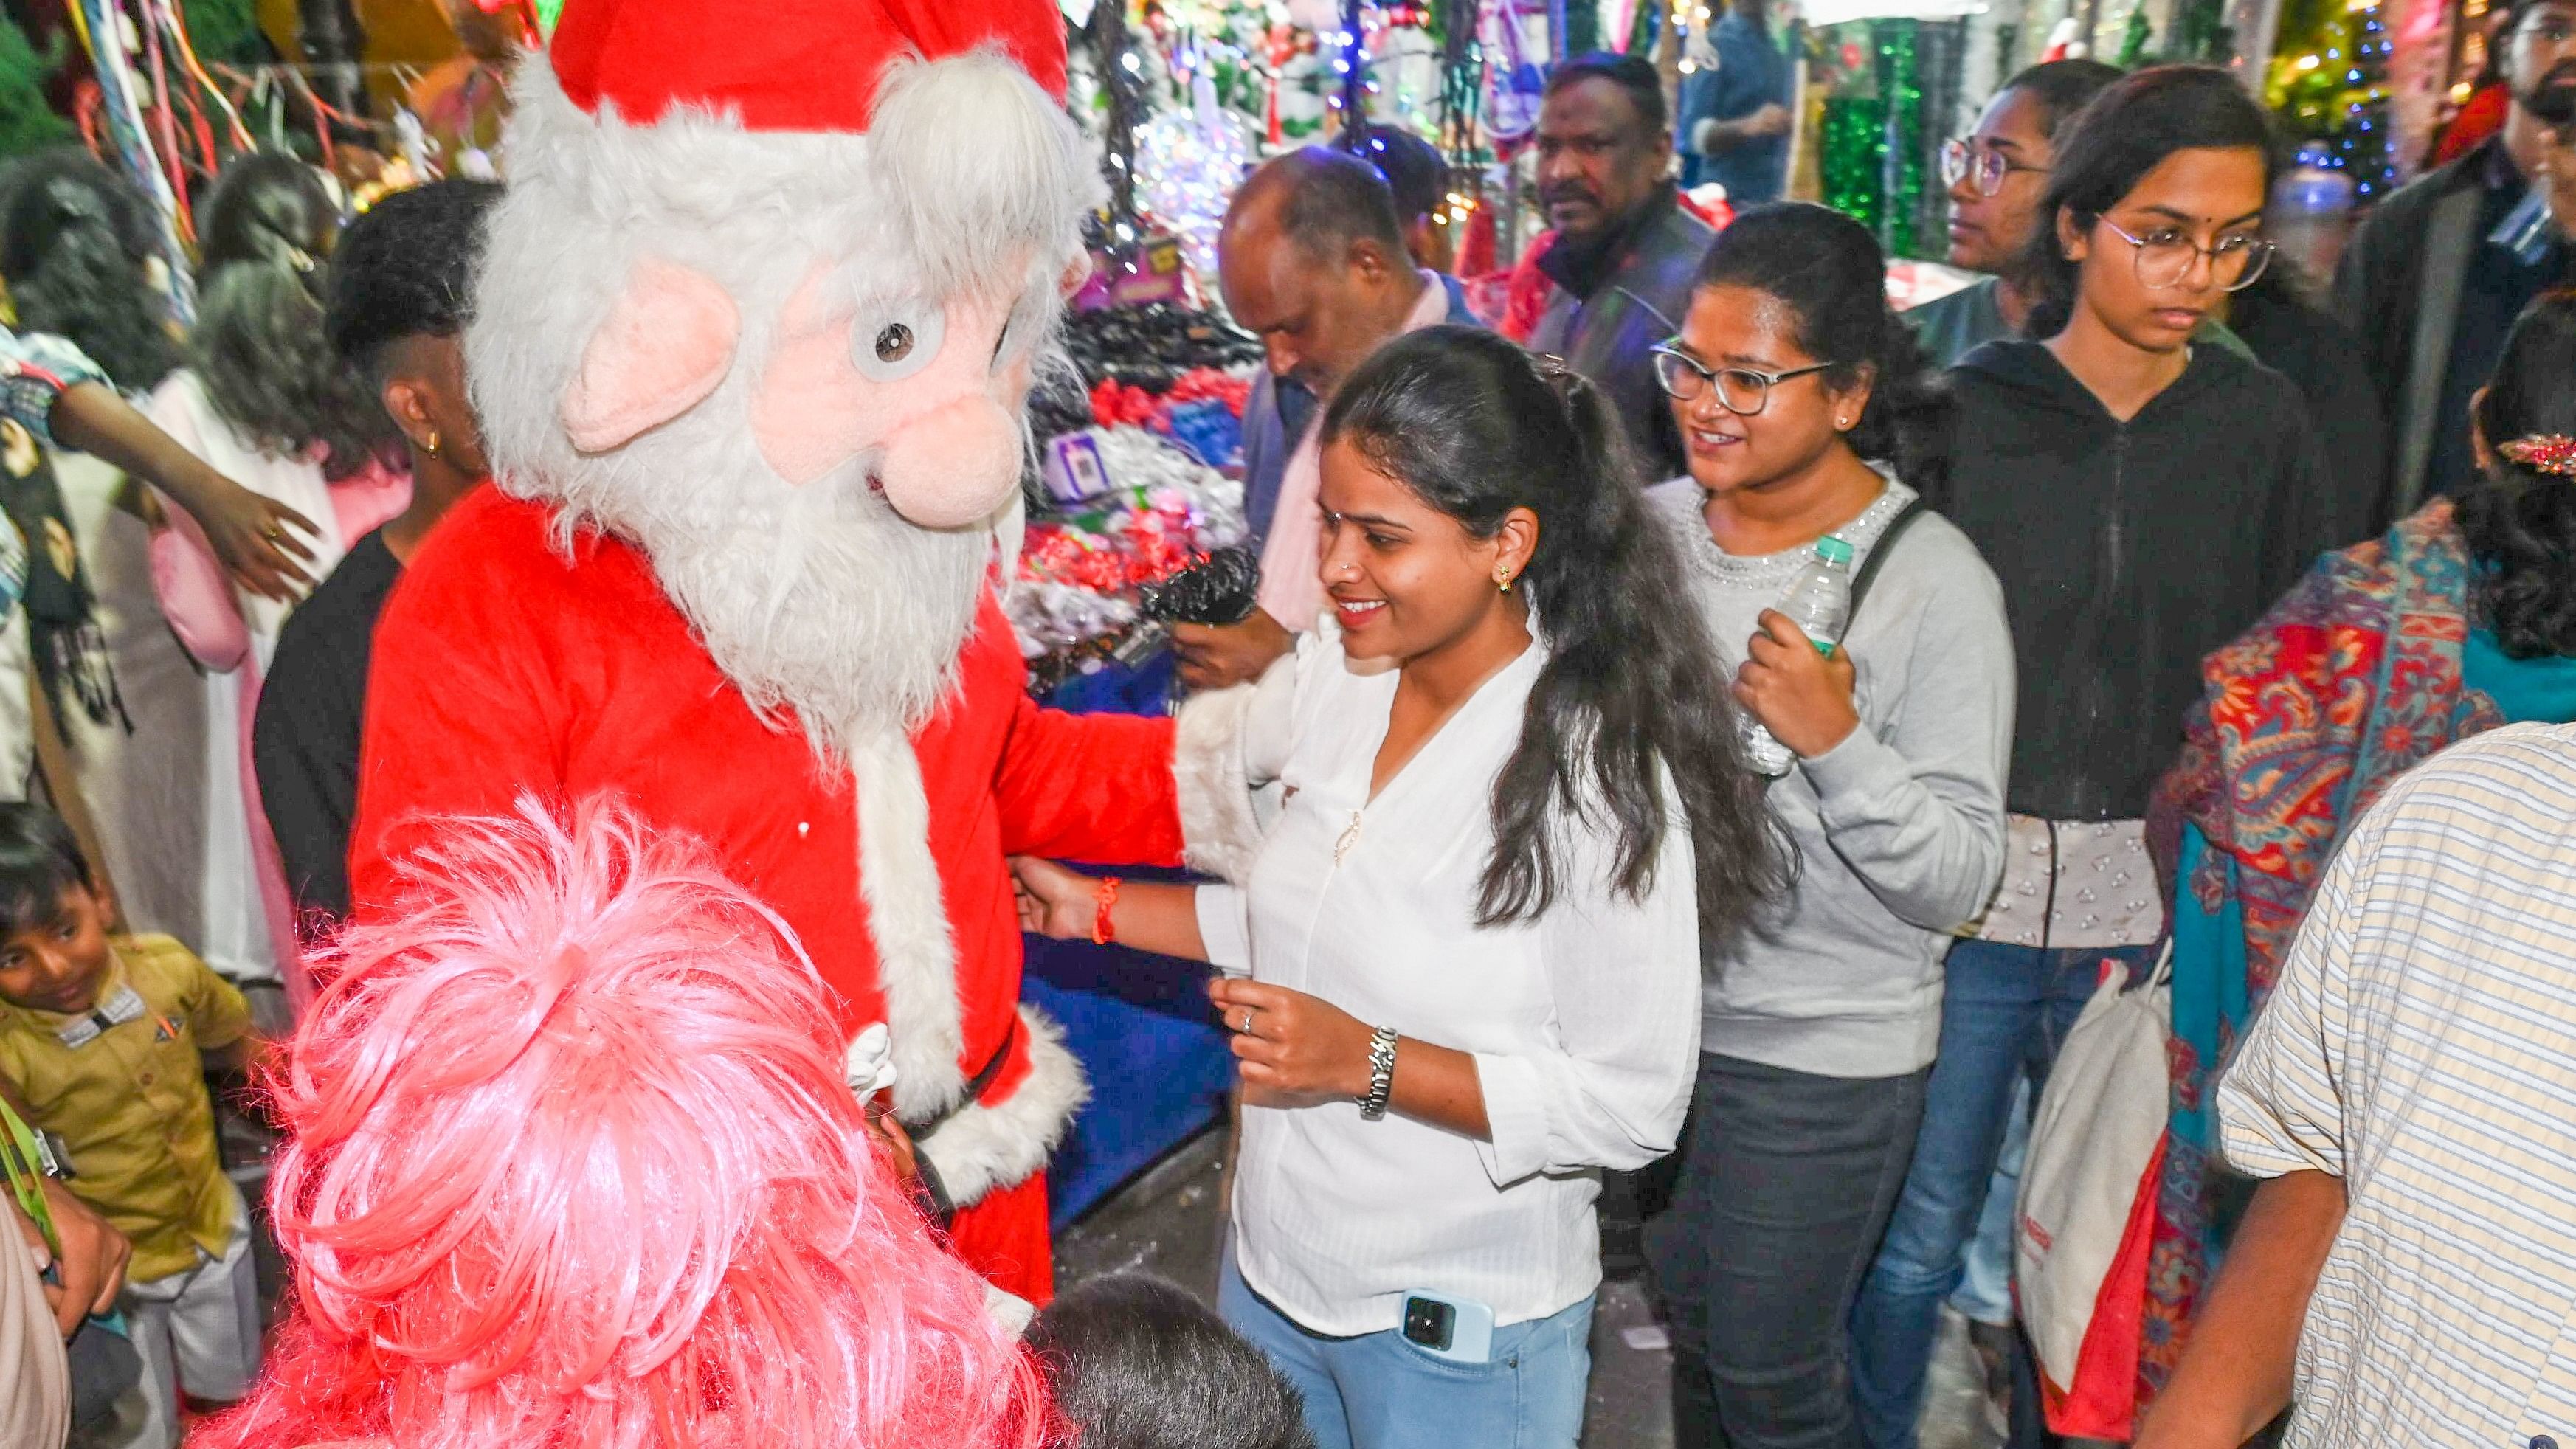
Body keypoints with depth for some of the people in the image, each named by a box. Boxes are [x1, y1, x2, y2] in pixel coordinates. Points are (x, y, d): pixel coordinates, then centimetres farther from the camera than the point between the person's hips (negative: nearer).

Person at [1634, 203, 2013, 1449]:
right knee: (1689, 1326, 25)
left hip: (1820, 1060, -5)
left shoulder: (1934, 584, -18)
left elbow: (1960, 884, -20)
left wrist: (1836, 742, -33)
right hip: (1654, 1009, 5)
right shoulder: (1654, 526, -3)